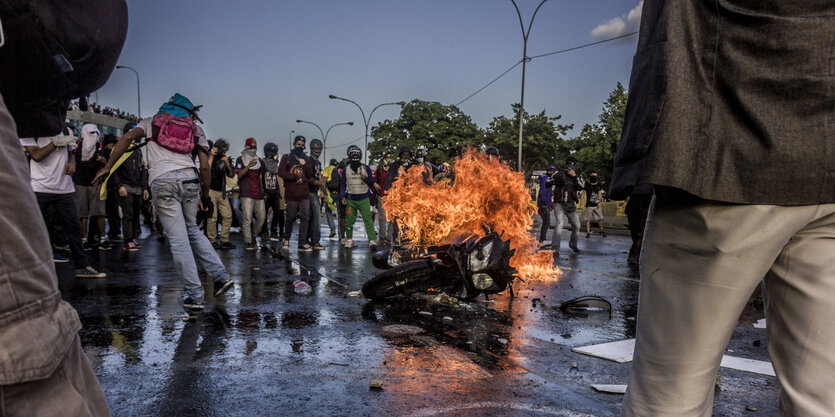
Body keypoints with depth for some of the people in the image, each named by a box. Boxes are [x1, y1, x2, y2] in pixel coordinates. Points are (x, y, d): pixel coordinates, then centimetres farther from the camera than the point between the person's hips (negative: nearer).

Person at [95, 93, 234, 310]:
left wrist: (108, 167, 6)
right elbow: (205, 167, 12)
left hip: (161, 181, -2)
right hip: (189, 178, 2)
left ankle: (195, 296, 1)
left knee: (178, 239, -1)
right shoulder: (195, 131, 22)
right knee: (192, 229, 21)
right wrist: (206, 196, 21)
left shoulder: (151, 122, 22)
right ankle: (221, 275, 11)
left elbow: (127, 138, 5)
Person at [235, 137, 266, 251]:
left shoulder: (259, 160, 20)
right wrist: (248, 166, -22)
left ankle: (253, 236, 21)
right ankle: (247, 242, -7)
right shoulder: (240, 159, 5)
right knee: (247, 218, -10)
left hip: (259, 194, 5)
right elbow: (239, 175, -9)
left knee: (261, 217, 3)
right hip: (247, 194, -5)